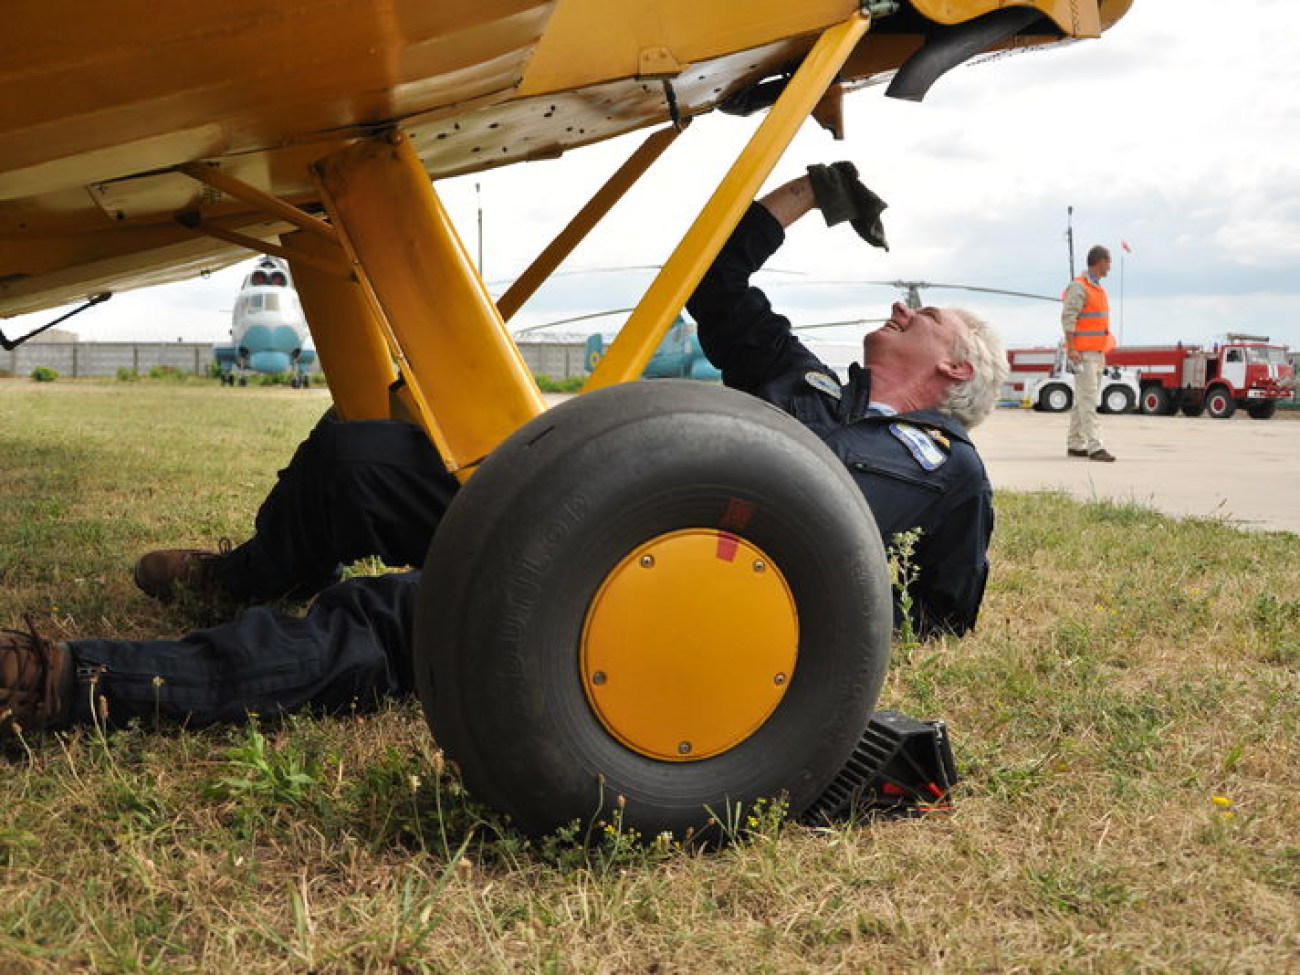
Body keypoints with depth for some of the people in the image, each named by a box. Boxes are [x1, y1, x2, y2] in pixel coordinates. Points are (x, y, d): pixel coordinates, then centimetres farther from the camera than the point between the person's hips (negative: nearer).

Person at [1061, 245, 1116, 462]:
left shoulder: (1098, 289, 20)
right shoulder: (1078, 287, -9)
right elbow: (1068, 317, -16)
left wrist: (1102, 354, 21)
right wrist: (1071, 349, -23)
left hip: (1096, 353, 9)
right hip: (1082, 353, -9)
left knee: (1082, 401, 10)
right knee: (1087, 400, -13)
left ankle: (1075, 445, 14)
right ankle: (1095, 446, -18)